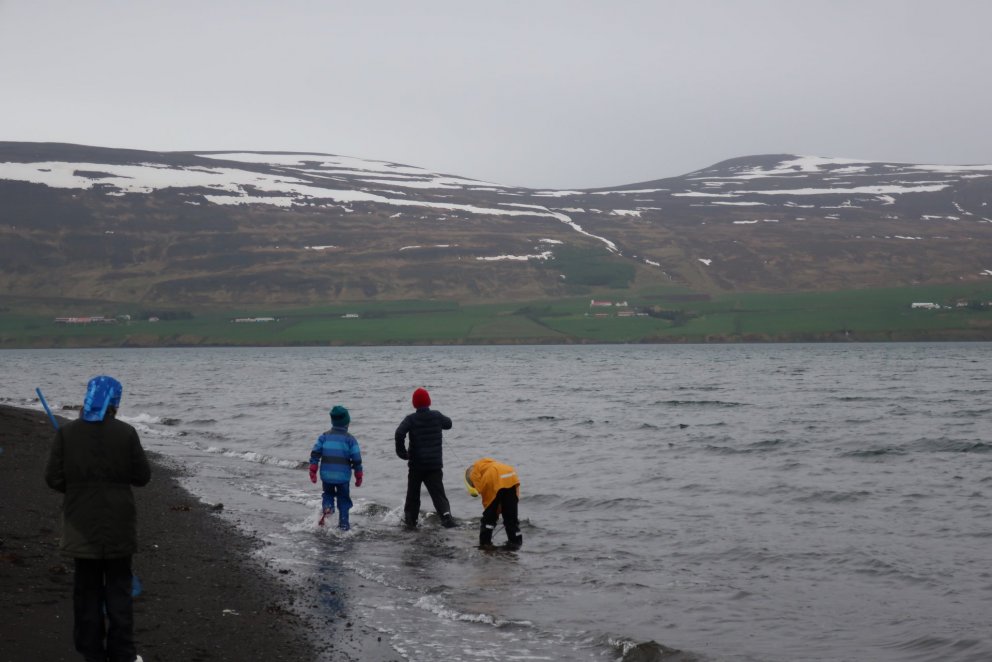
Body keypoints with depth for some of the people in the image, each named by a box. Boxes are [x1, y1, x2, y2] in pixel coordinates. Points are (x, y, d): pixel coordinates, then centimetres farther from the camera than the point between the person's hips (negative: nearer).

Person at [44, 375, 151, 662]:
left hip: (82, 525, 1)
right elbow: (142, 476, -5)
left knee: (87, 590, 10)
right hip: (118, 525, -1)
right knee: (119, 588, 9)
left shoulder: (66, 433, -6)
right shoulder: (126, 434, -10)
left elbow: (53, 478, -6)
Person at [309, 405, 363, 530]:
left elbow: (315, 454, 0)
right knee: (343, 499, 12)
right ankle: (343, 523, 9)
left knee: (328, 493, 24)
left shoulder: (324, 437, 4)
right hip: (343, 476, -2)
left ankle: (327, 506, -5)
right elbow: (356, 460, -3)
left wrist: (313, 472, 5)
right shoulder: (350, 439, -2)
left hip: (326, 475, 2)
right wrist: (359, 477, 8)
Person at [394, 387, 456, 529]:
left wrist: (401, 452, -11)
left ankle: (410, 519, 22)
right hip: (435, 463, 1)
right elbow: (448, 424, 21)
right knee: (438, 492, -3)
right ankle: (446, 515, -25)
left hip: (416, 464, -1)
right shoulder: (436, 416, 0)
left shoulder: (411, 419, -8)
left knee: (413, 493, 16)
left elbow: (399, 433, -24)